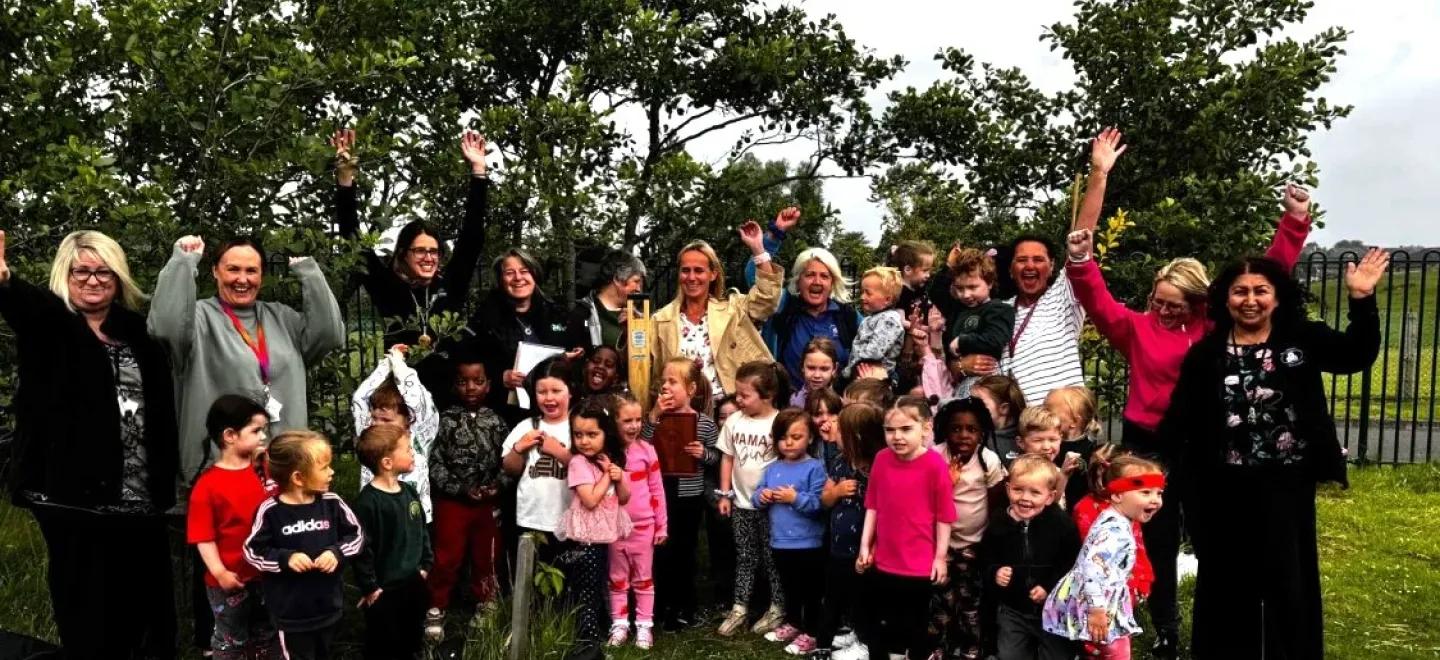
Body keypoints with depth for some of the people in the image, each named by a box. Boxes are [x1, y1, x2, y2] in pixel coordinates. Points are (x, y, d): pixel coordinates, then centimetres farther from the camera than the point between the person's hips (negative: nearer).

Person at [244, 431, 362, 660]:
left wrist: (337, 551, -17)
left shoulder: (332, 504, -8)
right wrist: (285, 558, -22)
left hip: (329, 604, 3)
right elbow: (252, 551, -8)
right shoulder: (271, 511, -17)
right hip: (291, 611, -3)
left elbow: (356, 535, 1)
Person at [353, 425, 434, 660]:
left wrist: (426, 565, 12)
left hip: (413, 583, 7)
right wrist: (369, 587, -17)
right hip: (384, 590, -7)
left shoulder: (410, 492, 3)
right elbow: (361, 548, -21)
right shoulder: (367, 501, -22)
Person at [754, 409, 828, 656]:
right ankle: (792, 623, 40)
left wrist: (796, 498, -27)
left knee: (810, 590, 8)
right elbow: (756, 496, 9)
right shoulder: (772, 469, 6)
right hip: (780, 541, 6)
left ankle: (810, 632, 20)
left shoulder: (814, 468, -13)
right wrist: (761, 497, -12)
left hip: (808, 543, -6)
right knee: (788, 587, 23)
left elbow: (820, 504, -21)